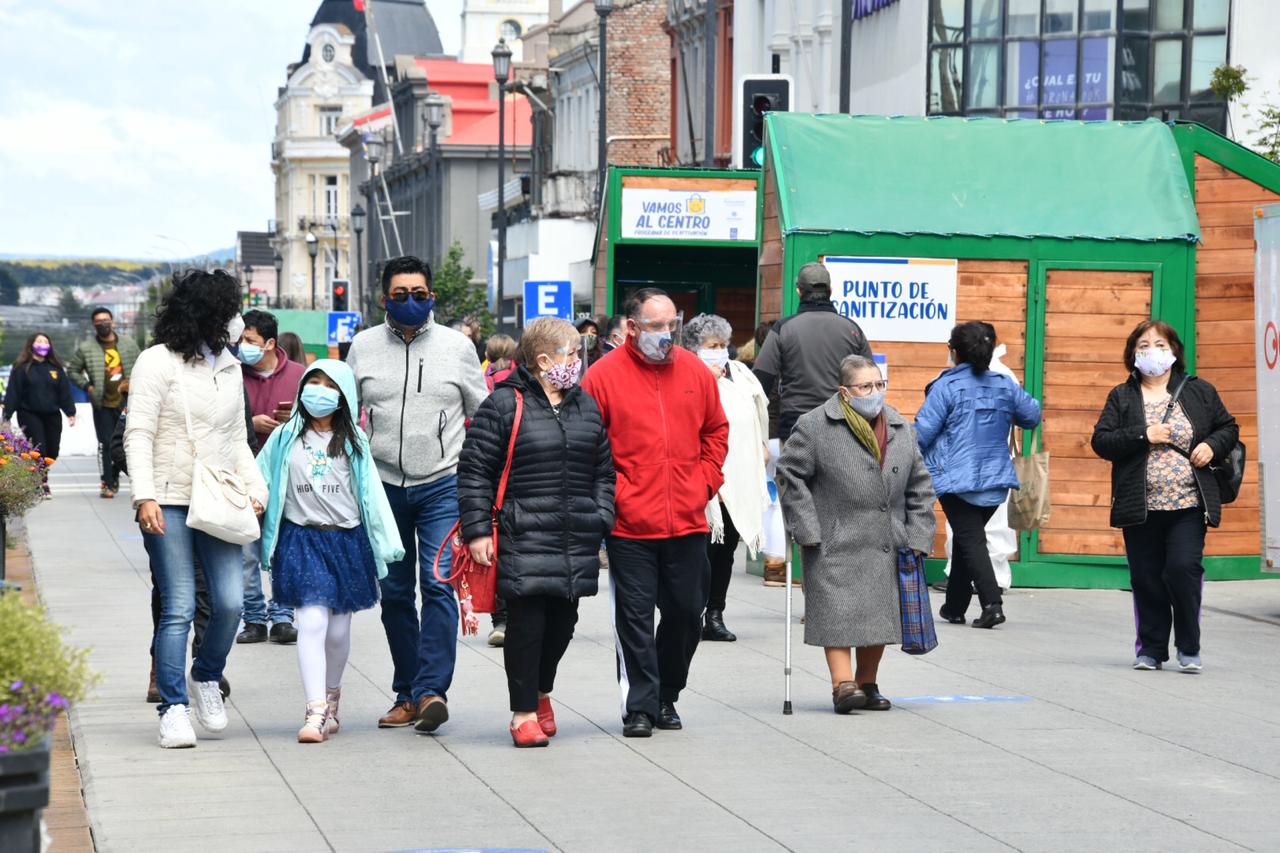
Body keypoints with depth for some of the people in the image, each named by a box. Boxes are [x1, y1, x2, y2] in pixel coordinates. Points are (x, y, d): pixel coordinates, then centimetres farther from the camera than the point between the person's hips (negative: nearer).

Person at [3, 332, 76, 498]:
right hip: (29, 415, -4)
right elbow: (12, 392, -3)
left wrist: (70, 412, 3)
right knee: (38, 449, -12)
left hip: (52, 415, 4)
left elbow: (65, 391, 11)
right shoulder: (22, 368, -1)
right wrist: (7, 415, -8)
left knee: (52, 450, 1)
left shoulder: (55, 368, 11)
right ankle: (42, 486, -8)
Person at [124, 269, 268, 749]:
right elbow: (138, 435, -6)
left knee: (230, 603, -5)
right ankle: (174, 708, -2)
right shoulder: (158, 363, -2)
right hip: (170, 503, -5)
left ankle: (206, 678, 21)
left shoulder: (230, 368, 17)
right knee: (179, 609, -9)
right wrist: (144, 496, -16)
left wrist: (255, 486, 6)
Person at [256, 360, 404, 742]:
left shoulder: (353, 441, 6)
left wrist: (386, 545, 1)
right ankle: (315, 712, -17)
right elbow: (260, 482, 9)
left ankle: (331, 697, 33)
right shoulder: (285, 438, 4)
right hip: (302, 539, -2)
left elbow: (371, 494, 5)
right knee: (312, 622, -15)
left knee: (338, 630, 9)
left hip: (347, 539, 2)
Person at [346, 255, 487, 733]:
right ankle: (406, 695, 15)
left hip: (442, 485, -2)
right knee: (394, 593, 7)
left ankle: (431, 689, -16)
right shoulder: (364, 347, 6)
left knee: (438, 585, -14)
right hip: (383, 486, 2)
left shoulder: (456, 346, 3)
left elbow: (483, 416, 10)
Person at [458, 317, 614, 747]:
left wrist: (601, 519, 9)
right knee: (526, 623, -6)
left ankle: (541, 691, 35)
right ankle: (524, 712, 6)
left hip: (576, 541, 6)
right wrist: (477, 529, -10)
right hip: (523, 538, -5)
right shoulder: (504, 404, -5)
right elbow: (474, 470, -5)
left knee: (562, 622, 11)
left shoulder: (587, 406, 14)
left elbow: (603, 470, 20)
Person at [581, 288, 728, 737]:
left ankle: (667, 697, 28)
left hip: (688, 521, 4)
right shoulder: (603, 375, -6)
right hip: (630, 525, -4)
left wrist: (705, 482, 7)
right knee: (635, 617, 0)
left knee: (686, 612, 11)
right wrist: (610, 494, -9)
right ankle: (639, 708, 6)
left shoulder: (695, 371, 7)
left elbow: (716, 431, 17)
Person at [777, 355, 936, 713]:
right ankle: (842, 684, -9)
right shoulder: (814, 427, -7)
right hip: (836, 544, -5)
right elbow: (790, 475, -6)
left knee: (880, 615, 8)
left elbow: (919, 486, 14)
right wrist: (808, 531, -11)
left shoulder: (901, 429, 10)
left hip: (886, 548, 5)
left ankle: (867, 684, 21)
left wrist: (918, 537, 6)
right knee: (839, 613, -10)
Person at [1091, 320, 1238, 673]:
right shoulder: (1121, 397, 7)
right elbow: (1101, 441, -1)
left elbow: (1228, 427, 17)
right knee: (1146, 578, 5)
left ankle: (1189, 648, 1)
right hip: (1141, 507, 1)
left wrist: (1213, 445, -4)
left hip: (1188, 504, -1)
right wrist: (1143, 436, -13)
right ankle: (1150, 649, 18)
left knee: (1183, 569, -13)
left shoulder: (1199, 391, 9)